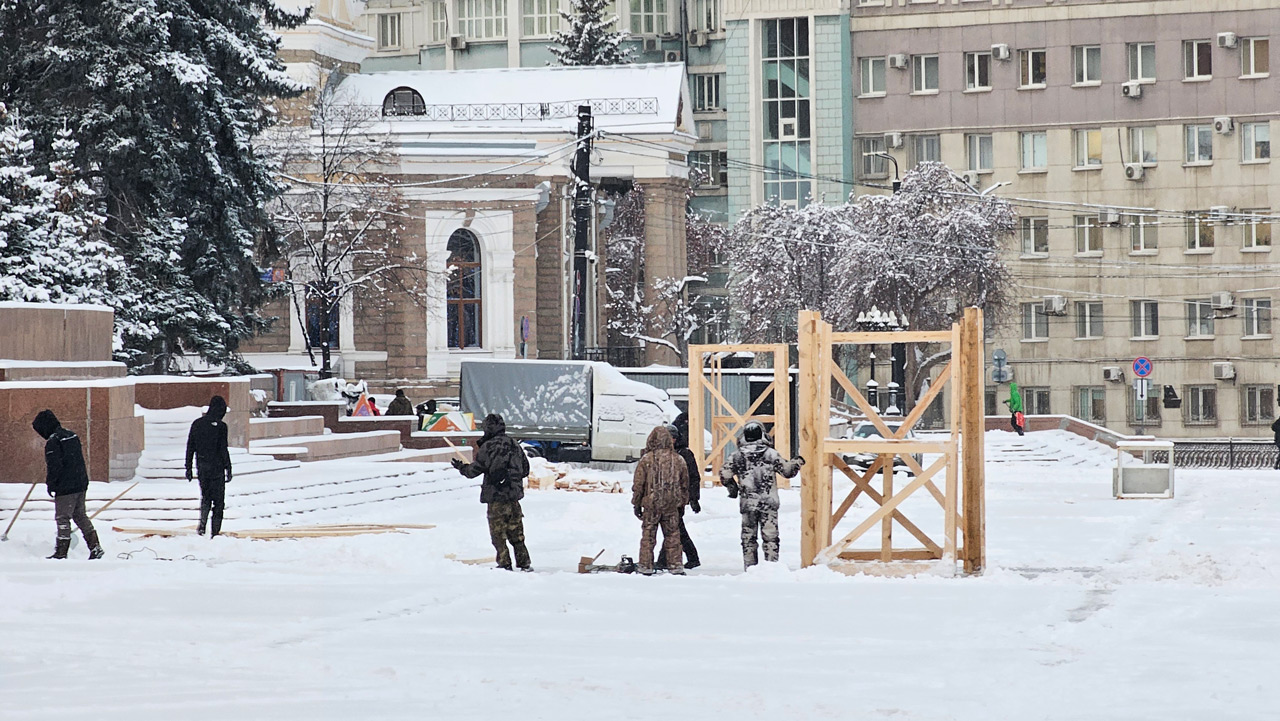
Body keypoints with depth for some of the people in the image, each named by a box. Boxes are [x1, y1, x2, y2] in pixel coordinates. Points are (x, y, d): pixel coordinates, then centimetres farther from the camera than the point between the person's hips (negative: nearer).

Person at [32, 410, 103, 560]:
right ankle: (95, 547, 11)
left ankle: (61, 552, 2)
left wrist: (50, 484, -7)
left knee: (63, 518, -1)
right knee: (80, 515, 16)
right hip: (81, 484, 8)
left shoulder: (53, 442, -15)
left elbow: (54, 466, -19)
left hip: (66, 487, -8)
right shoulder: (72, 436, 12)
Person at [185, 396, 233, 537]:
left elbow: (190, 447, 7)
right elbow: (223, 450, -13)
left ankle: (202, 525, -1)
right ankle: (215, 531, 3)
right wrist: (228, 469, -7)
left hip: (201, 468, 5)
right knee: (218, 500, 5)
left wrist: (188, 468, 14)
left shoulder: (197, 424, 4)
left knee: (205, 497, 18)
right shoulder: (220, 426, -12)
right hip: (216, 467, -5)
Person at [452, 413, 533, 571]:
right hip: (514, 495, 5)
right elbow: (525, 470, 15)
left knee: (498, 534, 2)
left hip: (496, 495, -5)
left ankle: (505, 563, -1)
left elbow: (474, 470, -6)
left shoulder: (488, 447, -11)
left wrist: (461, 467, 14)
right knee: (516, 533, 12)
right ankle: (524, 563, 11)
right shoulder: (515, 445, 8)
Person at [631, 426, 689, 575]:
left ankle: (646, 567, 6)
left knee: (648, 536, 5)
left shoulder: (646, 459, -7)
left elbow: (638, 484, -2)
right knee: (672, 536, 9)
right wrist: (683, 503, 21)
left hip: (651, 505, -2)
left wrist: (636, 504, 8)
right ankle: (675, 566, 9)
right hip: (672, 506, 2)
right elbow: (685, 484, 10)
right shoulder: (678, 459, 2)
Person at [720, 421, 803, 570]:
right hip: (769, 502, -1)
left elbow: (725, 475, -1)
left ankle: (750, 567, 9)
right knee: (770, 536, 1)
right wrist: (797, 462, 19)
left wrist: (732, 488, 18)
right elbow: (787, 471, -2)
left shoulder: (737, 456, 0)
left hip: (747, 503, 1)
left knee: (748, 536, 9)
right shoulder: (771, 454, -5)